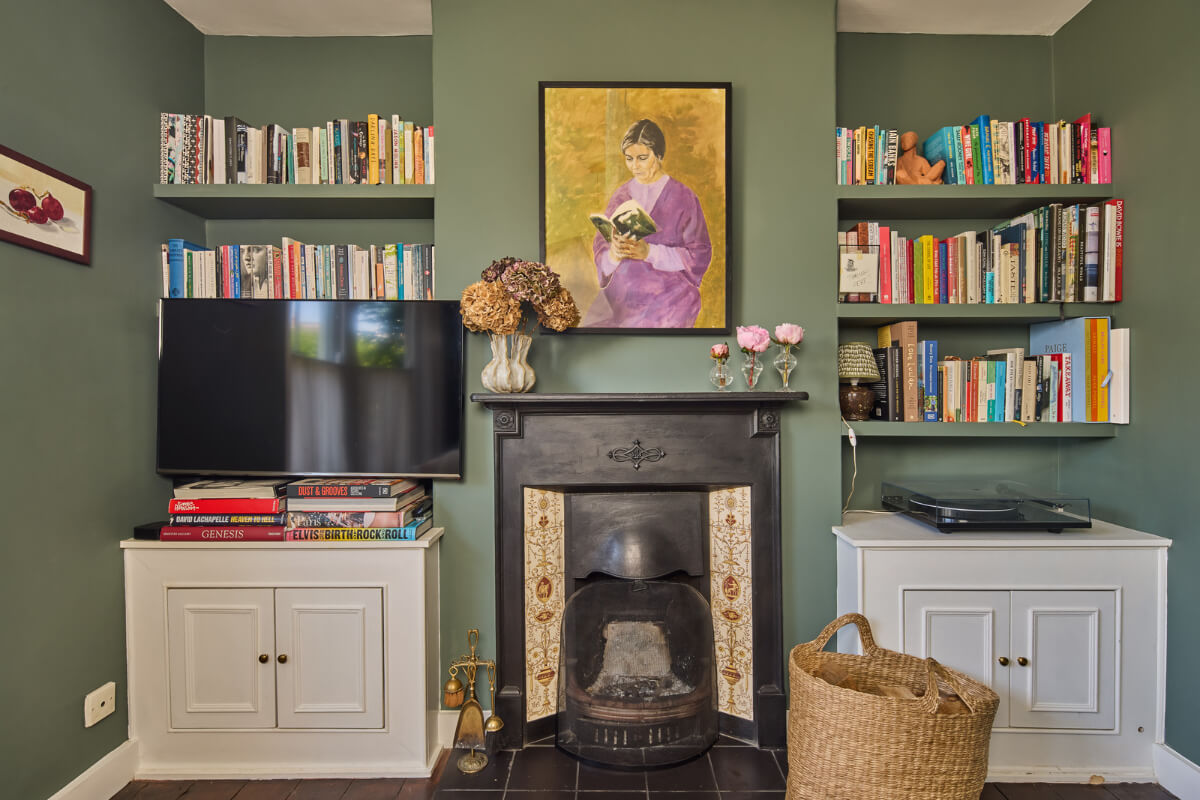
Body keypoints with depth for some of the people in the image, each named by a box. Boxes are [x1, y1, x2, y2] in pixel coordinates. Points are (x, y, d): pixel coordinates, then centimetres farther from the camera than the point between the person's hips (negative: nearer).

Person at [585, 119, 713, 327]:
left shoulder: (683, 197, 1)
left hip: (667, 293, -3)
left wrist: (650, 252, -16)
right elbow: (600, 245, 11)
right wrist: (613, 253, -15)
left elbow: (699, 255, -2)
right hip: (621, 293, 3)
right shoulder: (621, 195, 13)